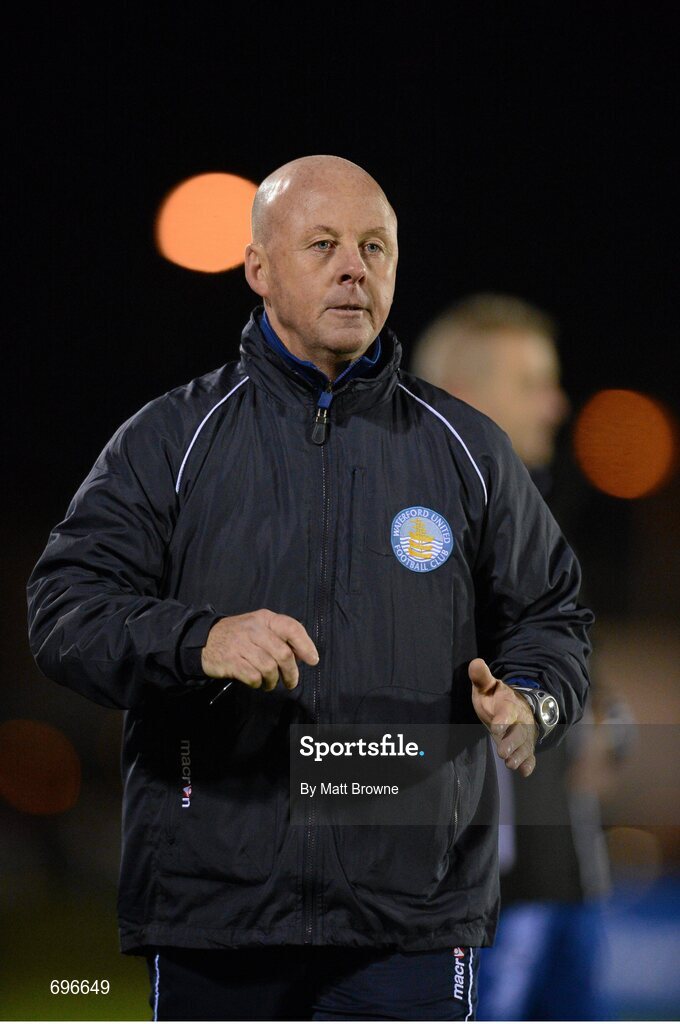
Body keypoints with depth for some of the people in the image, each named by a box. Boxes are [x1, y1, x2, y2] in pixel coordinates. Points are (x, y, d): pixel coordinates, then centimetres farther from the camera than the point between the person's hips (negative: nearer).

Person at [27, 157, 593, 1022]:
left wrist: (530, 701, -5)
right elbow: (65, 610, -2)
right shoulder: (169, 441, 7)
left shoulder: (467, 449, 13)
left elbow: (548, 613, 18)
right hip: (214, 903, 0)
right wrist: (199, 642, -21)